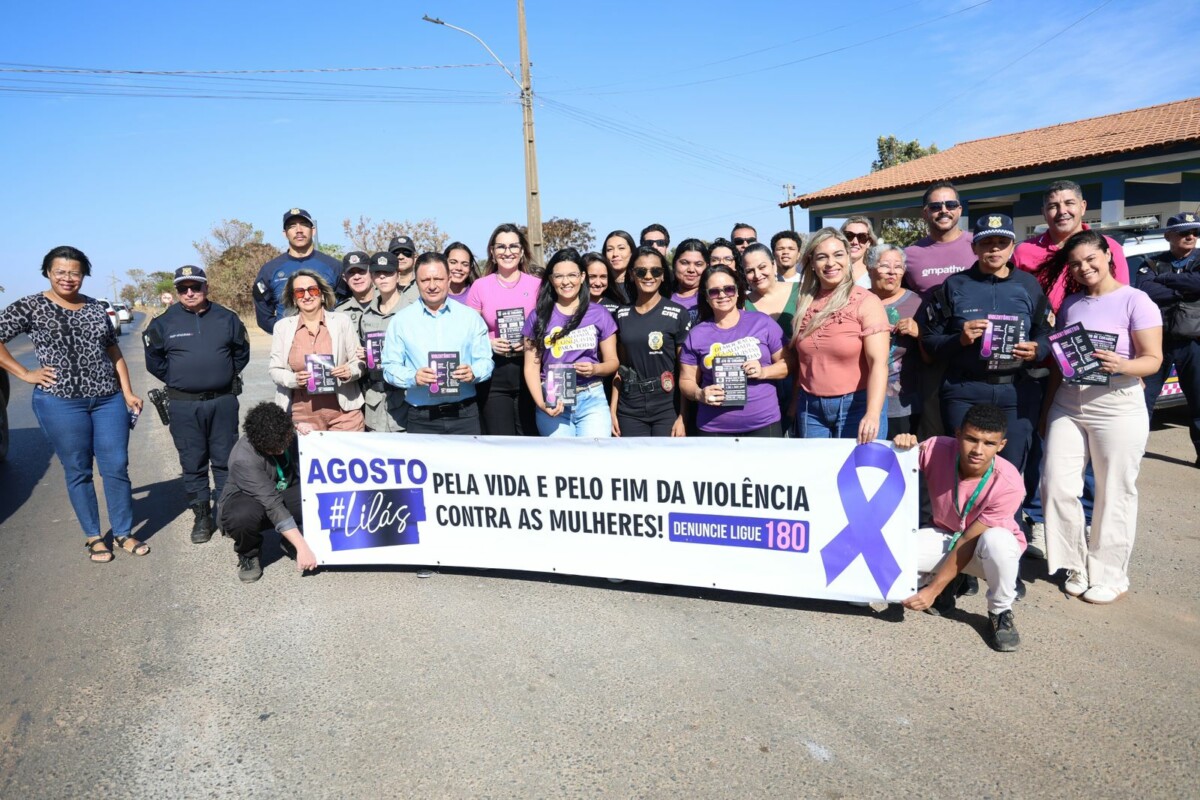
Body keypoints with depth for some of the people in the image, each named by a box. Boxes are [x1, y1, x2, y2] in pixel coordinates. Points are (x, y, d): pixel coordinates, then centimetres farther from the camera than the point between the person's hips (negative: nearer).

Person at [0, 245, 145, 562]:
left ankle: (123, 533, 18)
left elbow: (114, 353, 14)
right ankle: (93, 536, 21)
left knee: (117, 467, 4)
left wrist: (128, 393, 8)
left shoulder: (96, 308, 11)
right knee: (78, 471, 7)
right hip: (60, 402, -3)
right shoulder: (29, 307, -1)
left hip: (108, 399, 3)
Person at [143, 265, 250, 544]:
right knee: (193, 463, 6)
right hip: (184, 405, 0)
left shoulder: (226, 318, 2)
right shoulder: (164, 322, 0)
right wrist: (177, 380, 7)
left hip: (223, 401, 0)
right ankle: (201, 515, 16)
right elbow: (154, 359, 10)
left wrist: (226, 376, 8)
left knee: (225, 459, 6)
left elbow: (242, 352, 12)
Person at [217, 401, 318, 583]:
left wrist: (306, 435, -21)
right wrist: (302, 547, -41)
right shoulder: (243, 459, -32)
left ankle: (289, 542, 1)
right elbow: (273, 506, -37)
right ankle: (249, 555, -6)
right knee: (243, 516, -42)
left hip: (286, 492, 4)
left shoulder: (287, 435, -16)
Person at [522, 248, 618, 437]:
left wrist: (595, 369, -13)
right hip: (553, 401, 0)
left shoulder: (599, 315, 5)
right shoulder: (538, 317, 5)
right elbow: (532, 366, 3)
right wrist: (540, 403, -11)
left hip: (592, 399, 0)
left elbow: (612, 361, 9)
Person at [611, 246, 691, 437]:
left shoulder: (678, 314, -4)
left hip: (668, 409, -3)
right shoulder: (622, 314, 7)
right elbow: (620, 366, 11)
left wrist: (683, 416, -10)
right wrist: (612, 409, 6)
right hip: (629, 411, 3)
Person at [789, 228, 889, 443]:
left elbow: (878, 363, -18)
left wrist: (873, 414, -30)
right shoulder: (804, 303, 6)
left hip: (857, 405, -4)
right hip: (810, 407, 4)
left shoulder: (866, 302, -9)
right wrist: (795, 402, 9)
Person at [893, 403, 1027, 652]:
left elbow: (968, 542, -26)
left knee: (996, 540, -41)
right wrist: (903, 448, -35)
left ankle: (1000, 613, -9)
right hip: (944, 537, 3)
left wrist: (933, 590, -27)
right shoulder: (937, 449, -23)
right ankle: (942, 580, 7)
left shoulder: (1009, 484, -28)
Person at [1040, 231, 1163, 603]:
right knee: (1057, 485, 1)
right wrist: (1048, 406, 16)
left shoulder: (1136, 301, -4)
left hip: (1117, 406, -5)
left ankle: (1110, 575, 16)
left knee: (1114, 493, 4)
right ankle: (1077, 565, 17)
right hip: (1067, 403, 5)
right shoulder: (1070, 303, 12)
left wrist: (1120, 365, -30)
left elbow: (1153, 359, -9)